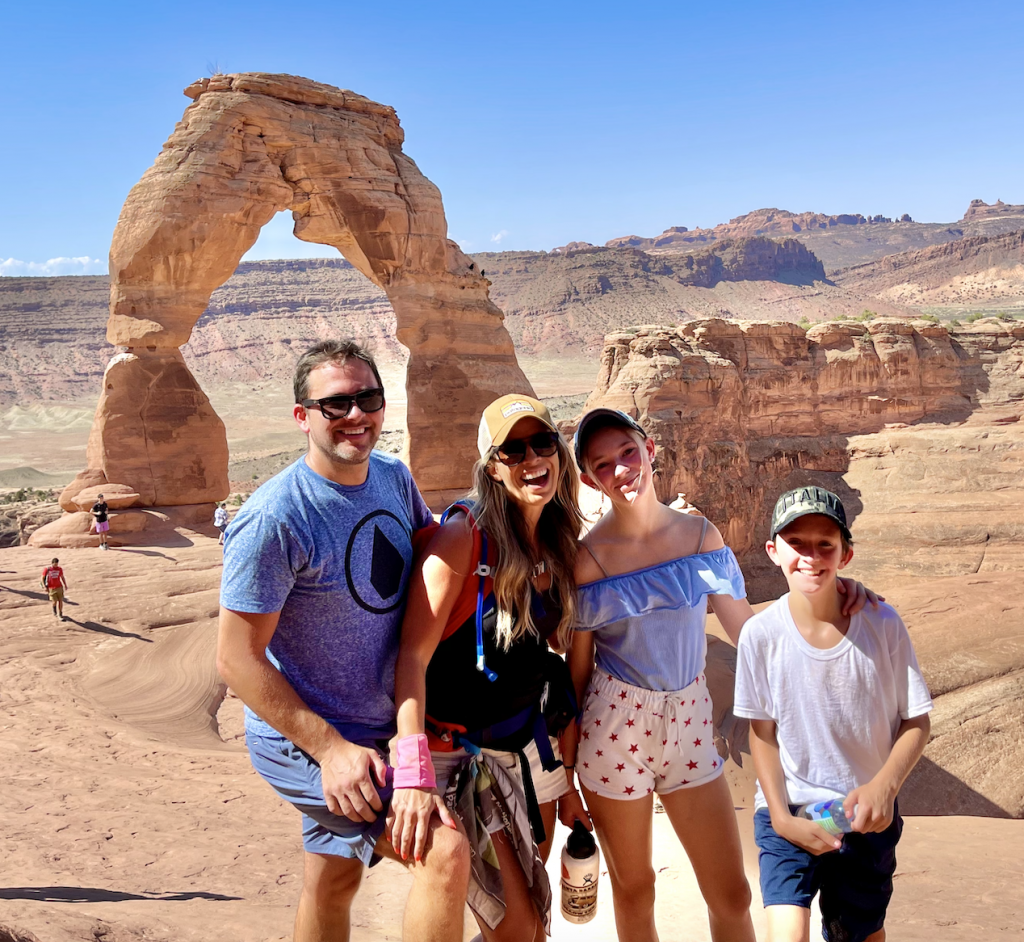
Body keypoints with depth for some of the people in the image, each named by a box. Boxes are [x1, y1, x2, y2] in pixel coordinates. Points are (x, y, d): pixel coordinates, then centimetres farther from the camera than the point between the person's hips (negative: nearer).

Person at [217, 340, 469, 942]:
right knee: (445, 851, -20)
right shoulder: (275, 519, -25)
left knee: (333, 883, 22)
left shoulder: (394, 476, -1)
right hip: (303, 741, -8)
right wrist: (329, 748, -23)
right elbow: (237, 659, -21)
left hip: (378, 728, 8)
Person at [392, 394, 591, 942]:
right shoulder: (465, 536, -17)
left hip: (528, 747, 7)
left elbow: (548, 664, 9)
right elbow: (413, 655, -23)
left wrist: (566, 784, 11)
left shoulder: (560, 548, 4)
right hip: (458, 751, -7)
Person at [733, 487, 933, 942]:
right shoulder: (762, 634, -12)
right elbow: (762, 732, -4)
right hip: (789, 808, -1)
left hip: (867, 815, 2)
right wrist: (781, 816, -12)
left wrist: (885, 785, -19)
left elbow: (916, 721, -3)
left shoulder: (882, 624, -11)